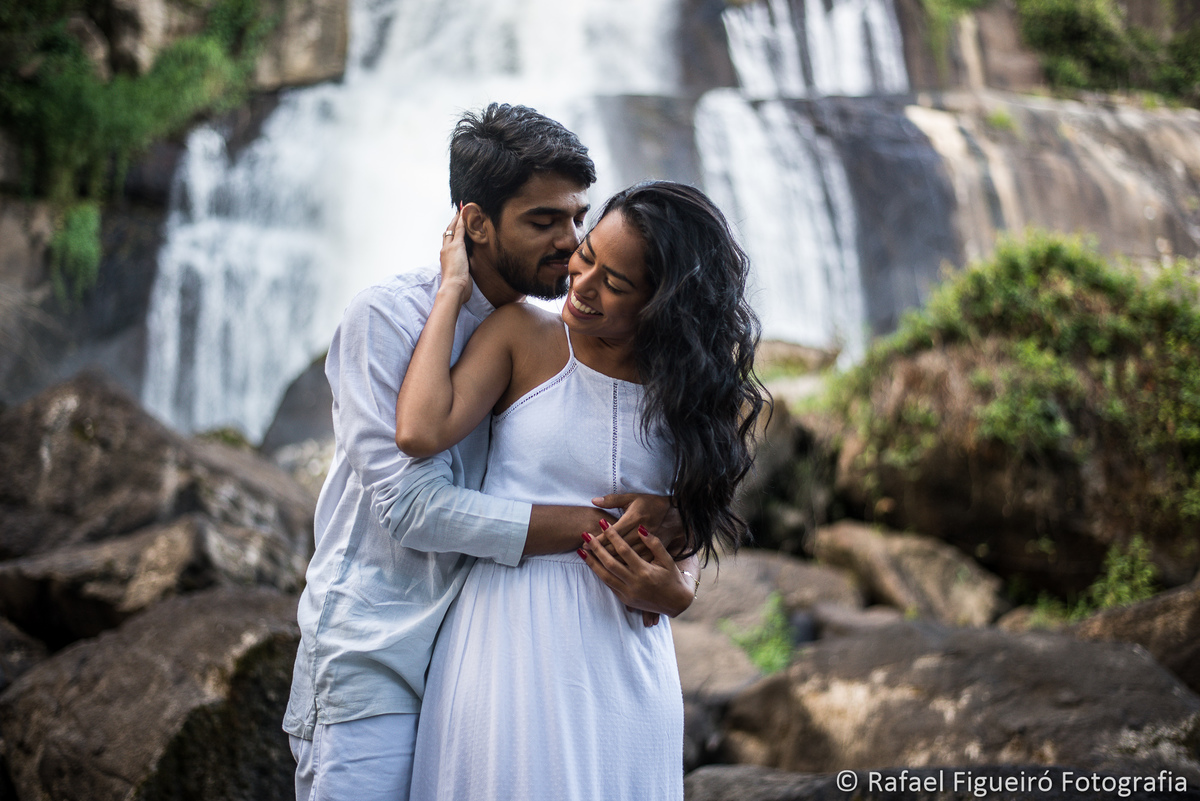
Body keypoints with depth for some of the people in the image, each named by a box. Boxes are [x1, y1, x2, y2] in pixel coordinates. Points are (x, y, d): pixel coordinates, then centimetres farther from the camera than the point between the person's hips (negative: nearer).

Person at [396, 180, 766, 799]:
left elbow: (680, 543, 12)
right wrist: (453, 288, -9)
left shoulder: (700, 394, 4)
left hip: (622, 658, 2)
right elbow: (420, 433, -19)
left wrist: (664, 587, -12)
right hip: (507, 642, -2)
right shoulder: (523, 336, -2)